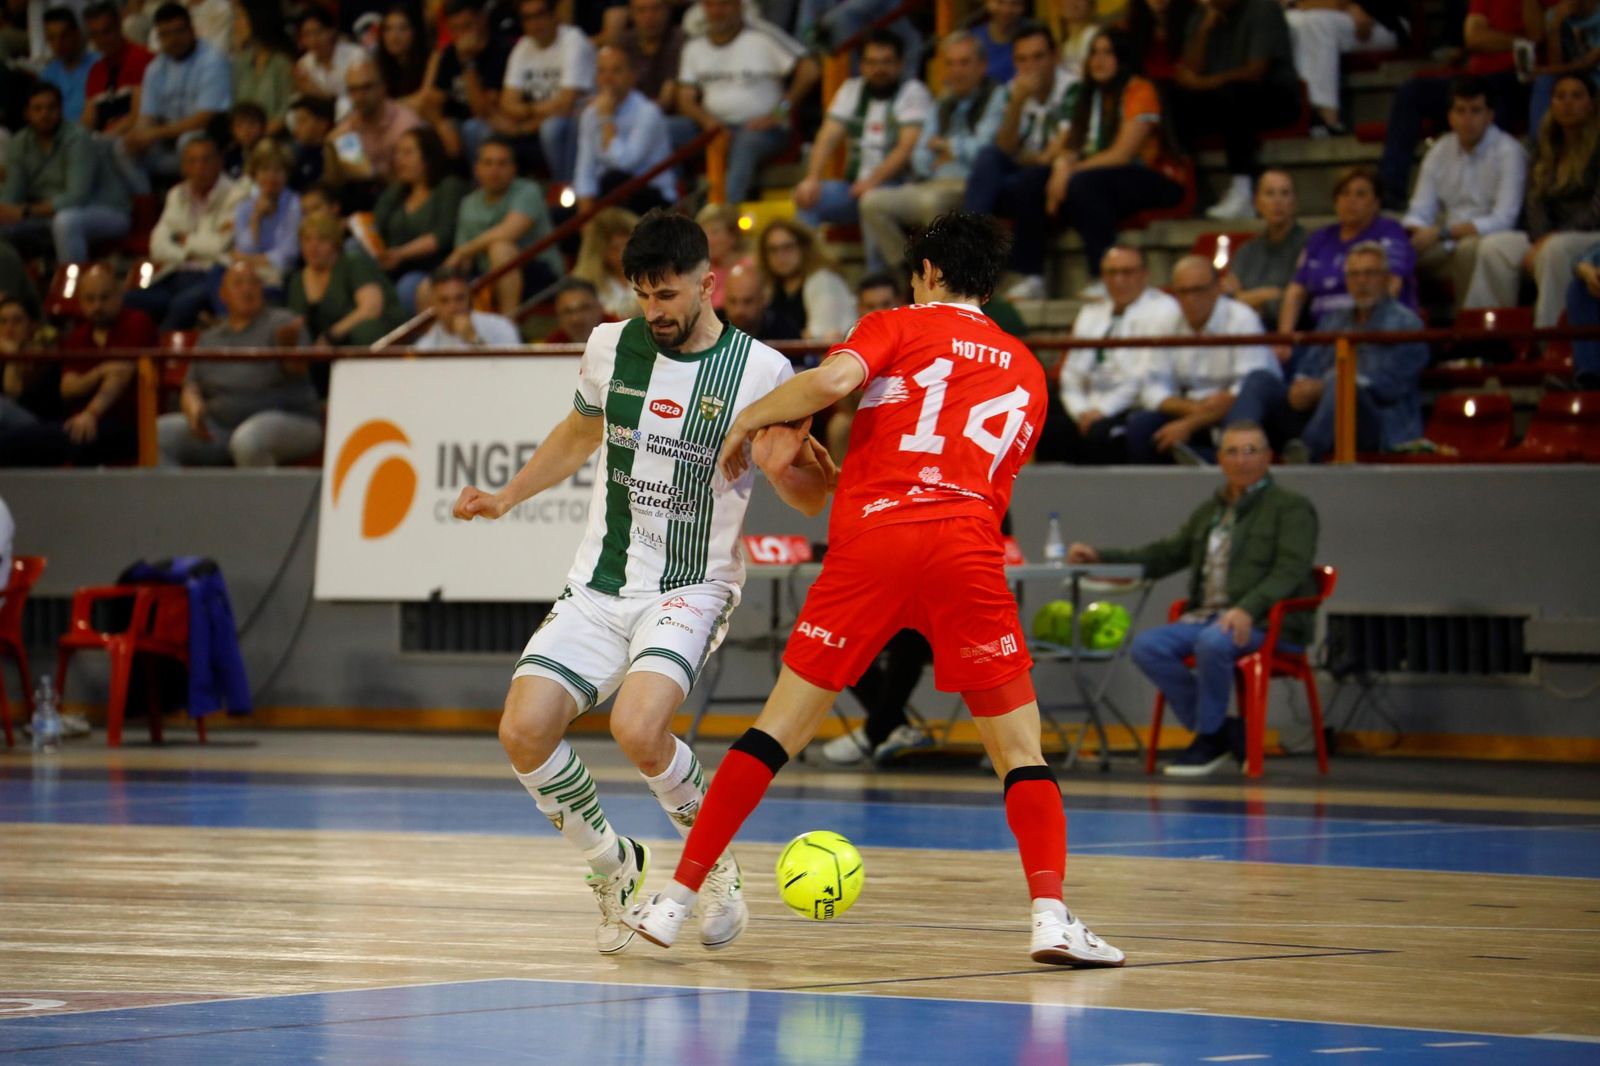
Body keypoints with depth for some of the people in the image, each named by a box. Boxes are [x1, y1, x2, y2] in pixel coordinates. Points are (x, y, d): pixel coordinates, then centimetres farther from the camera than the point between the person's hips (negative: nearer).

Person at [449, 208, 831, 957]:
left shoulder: (760, 372, -9)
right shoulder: (610, 347, 3)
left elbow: (811, 500, -4)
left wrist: (789, 459, -25)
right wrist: (505, 498, 21)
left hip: (692, 588, -4)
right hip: (598, 585, 4)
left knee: (637, 727, -29)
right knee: (524, 731, -14)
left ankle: (718, 862, -1)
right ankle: (611, 866, 12)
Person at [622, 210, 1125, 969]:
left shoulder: (898, 325, 13)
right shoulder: (1026, 370, 25)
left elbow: (834, 379, -9)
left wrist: (749, 418, 8)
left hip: (870, 542, -1)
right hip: (968, 550, 2)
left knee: (781, 727, 6)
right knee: (1019, 748, 7)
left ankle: (678, 898, 6)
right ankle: (1051, 914, -12)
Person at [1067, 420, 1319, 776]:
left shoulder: (1292, 507, 2)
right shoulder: (1209, 511, 24)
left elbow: (1290, 570, -12)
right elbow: (1166, 555, 29)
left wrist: (1247, 609, -29)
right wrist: (1101, 556, 17)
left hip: (1267, 623, -7)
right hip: (1206, 617, 7)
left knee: (1212, 642, -37)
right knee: (1146, 646, -18)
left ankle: (1209, 738, -15)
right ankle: (1228, 733, -9)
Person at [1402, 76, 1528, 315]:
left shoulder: (1509, 152, -9)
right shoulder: (1440, 151, 10)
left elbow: (1502, 221, -16)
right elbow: (1419, 212, 8)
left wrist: (1441, 233, -24)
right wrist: (1409, 232, -18)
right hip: (1448, 249, 5)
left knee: (1469, 248, -38)